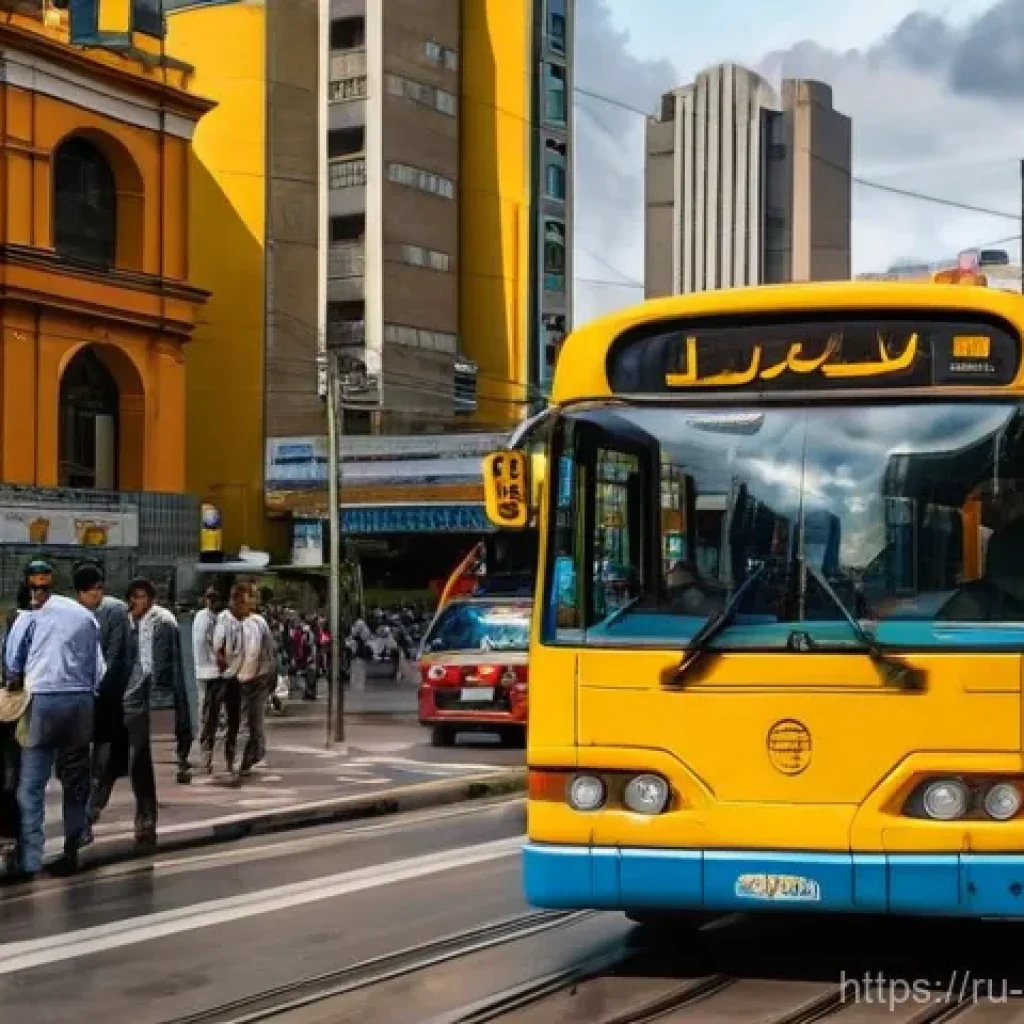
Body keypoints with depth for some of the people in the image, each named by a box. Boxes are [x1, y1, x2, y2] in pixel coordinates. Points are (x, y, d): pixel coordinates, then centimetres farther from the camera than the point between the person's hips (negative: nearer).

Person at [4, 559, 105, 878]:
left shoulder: (31, 615, 0)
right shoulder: (85, 615, 11)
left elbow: (12, 662, 4)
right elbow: (99, 668, 10)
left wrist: (15, 682, 22)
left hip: (44, 700, -4)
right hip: (82, 702, 4)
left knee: (31, 786, -1)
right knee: (76, 782, 12)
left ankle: (29, 860, -6)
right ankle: (71, 854, 12)